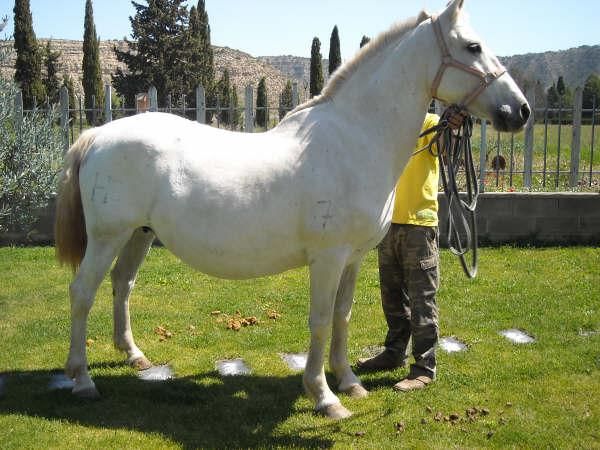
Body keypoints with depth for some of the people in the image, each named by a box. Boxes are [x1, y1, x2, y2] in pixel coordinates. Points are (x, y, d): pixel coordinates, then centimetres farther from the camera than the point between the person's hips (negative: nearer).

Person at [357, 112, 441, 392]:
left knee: (422, 298, -3)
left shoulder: (429, 123, -3)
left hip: (419, 224, -6)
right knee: (392, 295, 16)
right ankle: (395, 353, 31)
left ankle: (424, 367, 3)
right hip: (388, 222, 7)